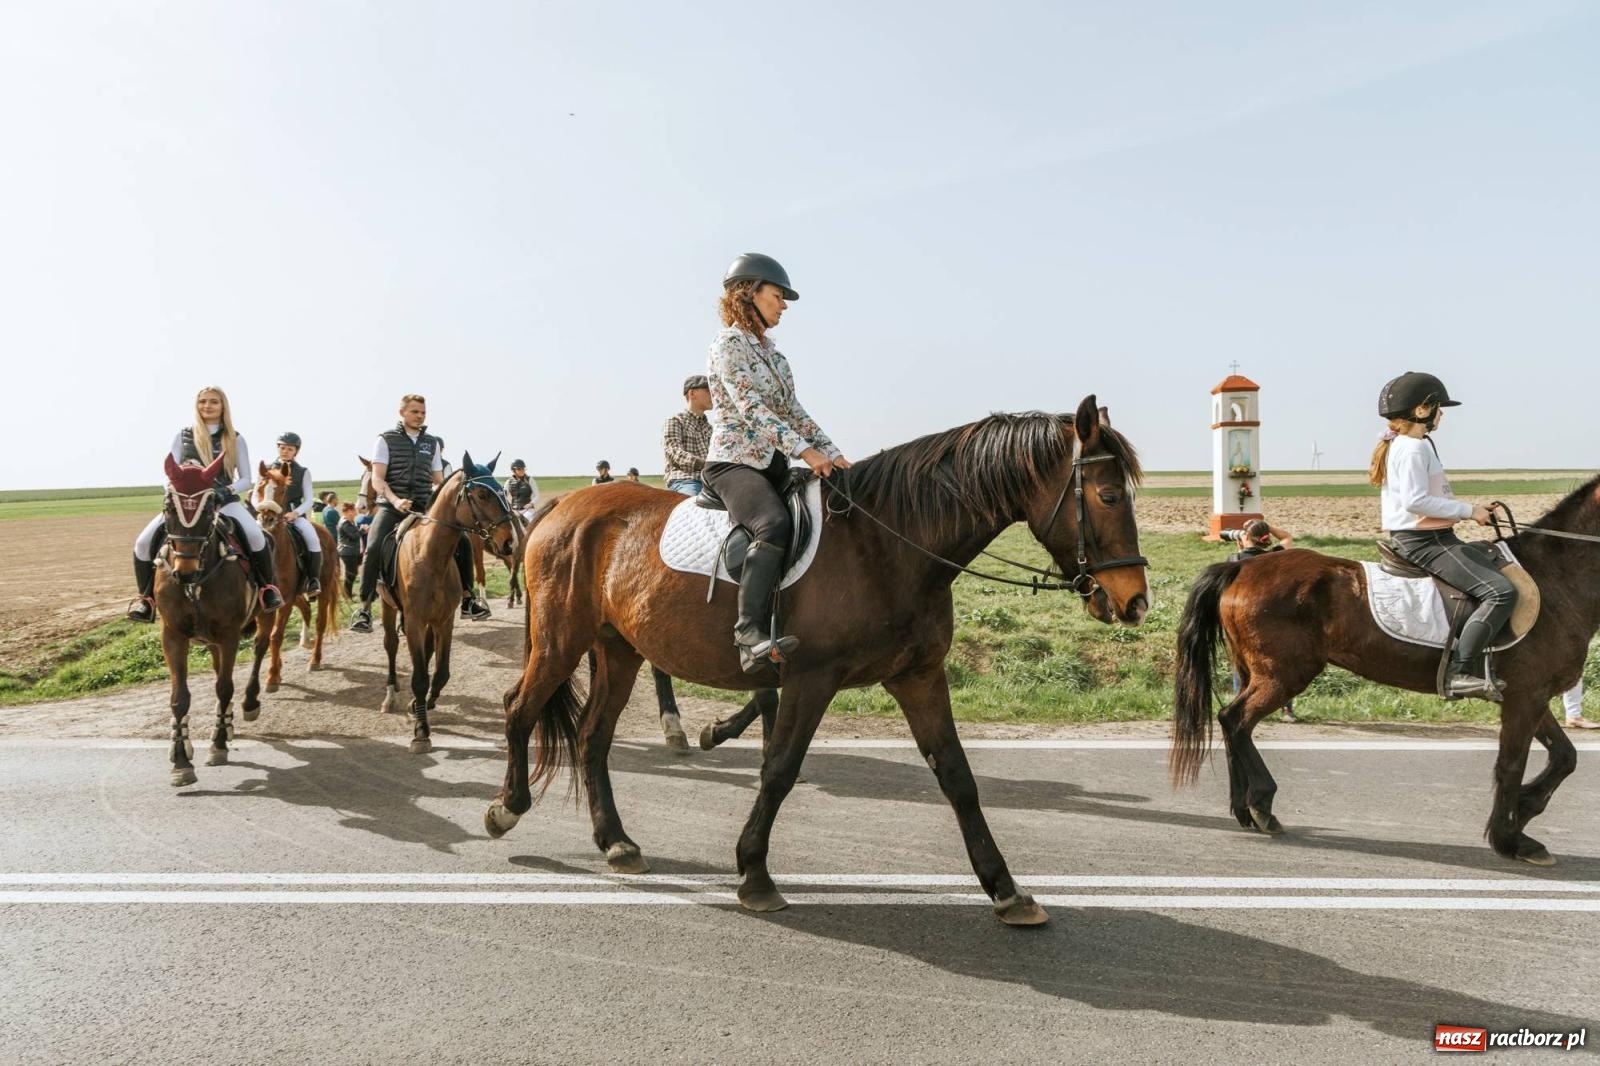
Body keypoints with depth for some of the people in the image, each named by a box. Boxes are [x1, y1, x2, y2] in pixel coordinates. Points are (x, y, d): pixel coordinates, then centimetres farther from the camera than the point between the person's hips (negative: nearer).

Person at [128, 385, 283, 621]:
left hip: (224, 500, -2)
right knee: (143, 542, -17)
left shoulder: (235, 440, 7)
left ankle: (267, 587, -12)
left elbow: (246, 480, 5)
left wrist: (228, 490, -15)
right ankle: (147, 597, 2)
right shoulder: (183, 436, 10)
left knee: (256, 536, -32)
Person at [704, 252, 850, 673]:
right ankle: (750, 632, -42)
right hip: (734, 461, -10)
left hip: (772, 464, 10)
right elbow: (751, 409, -16)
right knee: (774, 523, -35)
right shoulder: (729, 343, -5)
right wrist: (804, 450, -22)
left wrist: (830, 453, 7)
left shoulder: (771, 351, 20)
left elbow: (793, 411, 18)